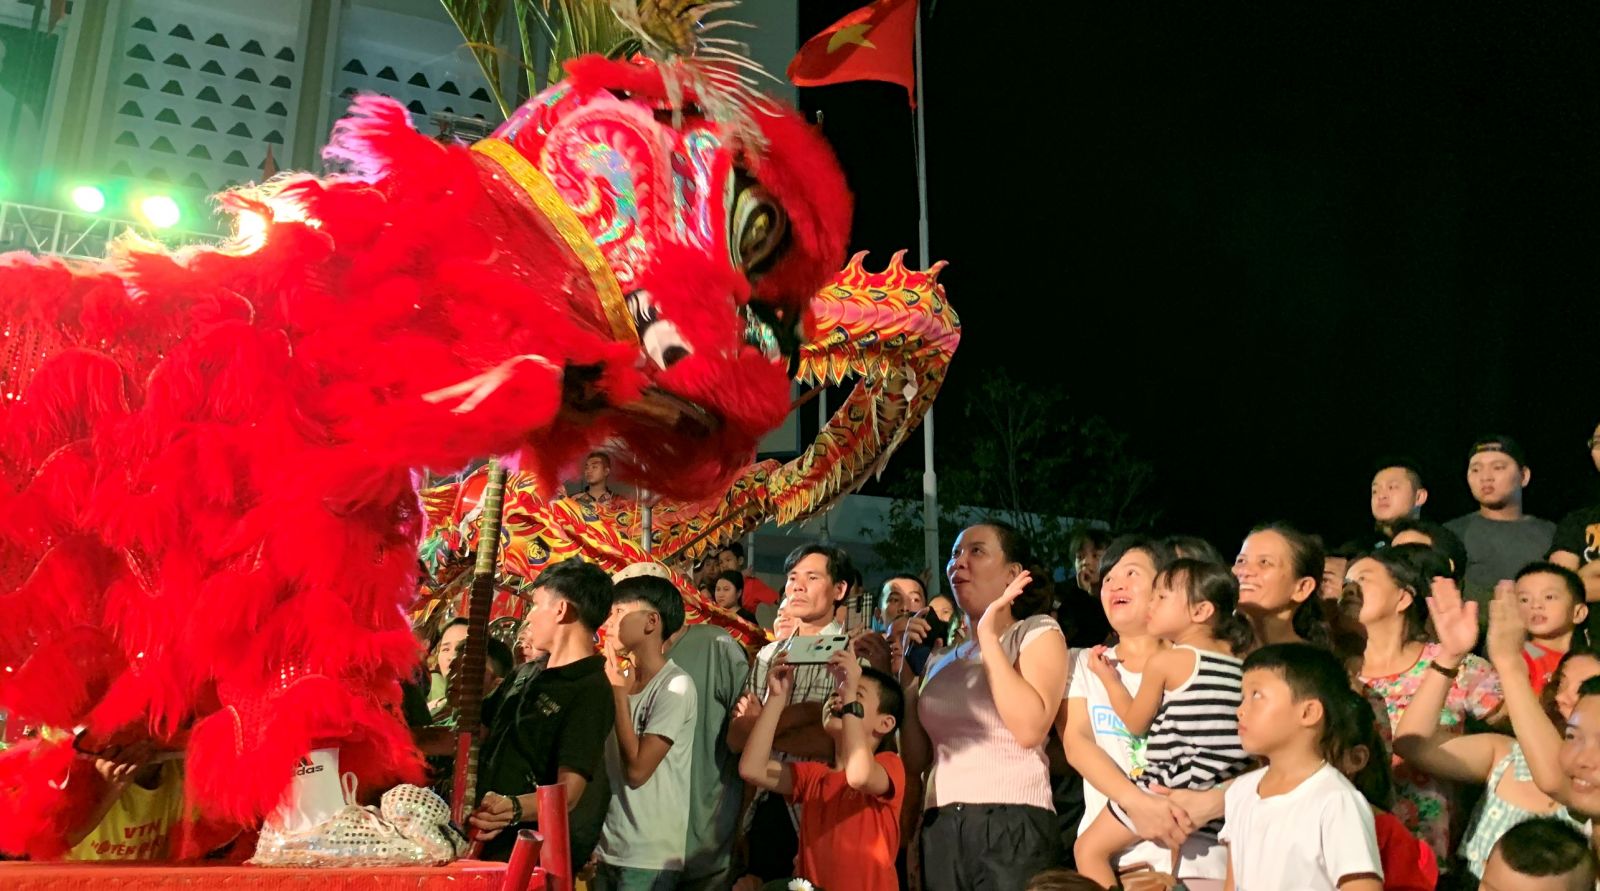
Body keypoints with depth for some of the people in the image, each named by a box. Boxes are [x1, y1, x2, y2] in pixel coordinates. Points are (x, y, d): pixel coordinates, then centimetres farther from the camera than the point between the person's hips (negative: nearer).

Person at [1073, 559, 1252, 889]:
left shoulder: (1164, 660, -9)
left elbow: (1136, 724, 3)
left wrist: (1108, 678, 14)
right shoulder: (1238, 662, 8)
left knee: (1089, 848, 5)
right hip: (1220, 801, 7)